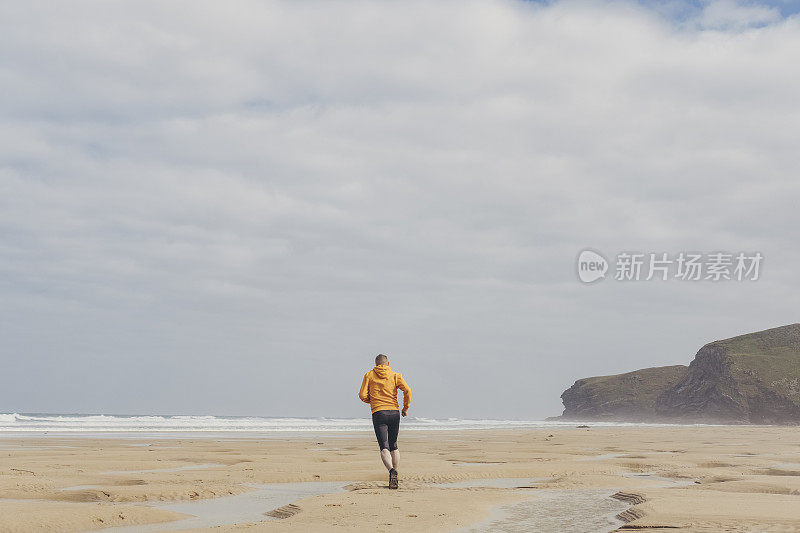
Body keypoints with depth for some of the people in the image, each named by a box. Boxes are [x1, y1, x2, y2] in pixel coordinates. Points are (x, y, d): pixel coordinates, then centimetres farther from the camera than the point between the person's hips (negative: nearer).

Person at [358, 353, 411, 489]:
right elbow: (407, 390, -6)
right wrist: (405, 408, 6)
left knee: (384, 447, -9)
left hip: (378, 413, -2)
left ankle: (392, 470, -35)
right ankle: (393, 478, 11)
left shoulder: (369, 375, 8)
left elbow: (362, 395, 1)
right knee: (393, 446, 16)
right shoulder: (395, 375, 8)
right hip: (394, 413, 2)